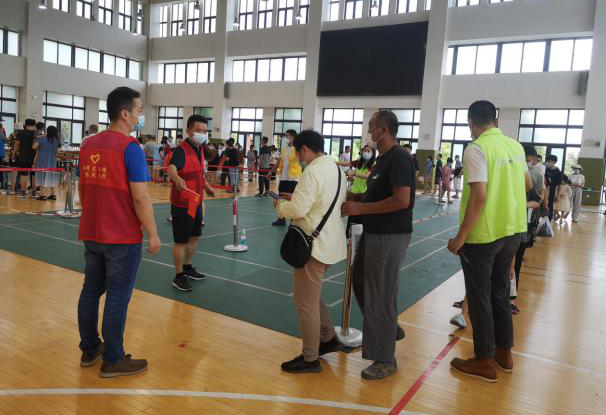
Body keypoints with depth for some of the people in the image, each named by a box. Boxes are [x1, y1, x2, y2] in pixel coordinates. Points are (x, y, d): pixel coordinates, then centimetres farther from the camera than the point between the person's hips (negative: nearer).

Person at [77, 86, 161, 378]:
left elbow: (82, 189, 14)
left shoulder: (88, 144, 6)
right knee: (117, 298, 3)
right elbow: (140, 197, -19)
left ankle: (89, 350, 31)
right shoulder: (130, 147, -16)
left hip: (91, 234, 7)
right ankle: (113, 361, 14)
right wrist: (153, 234, -10)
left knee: (91, 291, 16)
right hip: (123, 238, -7)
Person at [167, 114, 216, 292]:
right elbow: (171, 168, -41)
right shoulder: (180, 151, -20)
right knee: (181, 241, 1)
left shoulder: (200, 149, 7)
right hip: (182, 204, -9)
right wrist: (177, 179, -60)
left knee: (194, 237, 20)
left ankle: (188, 268, 38)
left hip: (197, 202, 9)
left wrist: (206, 186, 29)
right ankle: (179, 277, 15)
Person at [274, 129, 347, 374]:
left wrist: (281, 204, -2)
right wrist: (295, 198, 13)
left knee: (306, 303, 4)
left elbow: (298, 210, -23)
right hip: (329, 242, 10)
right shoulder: (336, 169, 10)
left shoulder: (312, 171, -19)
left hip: (315, 245, -10)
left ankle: (310, 359, 17)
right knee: (313, 296, 25)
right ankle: (328, 339, 35)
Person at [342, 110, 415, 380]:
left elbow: (401, 200, -26)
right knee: (361, 283, 21)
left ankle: (385, 360, 15)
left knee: (381, 295, -1)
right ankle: (390, 329, 39)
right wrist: (352, 198, 5)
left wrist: (360, 209, -22)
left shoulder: (399, 157, -17)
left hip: (390, 237, -10)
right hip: (374, 233, 10)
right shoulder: (383, 158, 12)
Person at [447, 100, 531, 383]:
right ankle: (504, 352, 31)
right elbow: (527, 185, 21)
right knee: (500, 291, 20)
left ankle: (485, 361, 15)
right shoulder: (515, 146, 7)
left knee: (479, 296, 5)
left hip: (483, 234, -7)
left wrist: (460, 237, -19)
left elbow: (478, 197, -24)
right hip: (513, 230, 7)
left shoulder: (477, 148, -16)